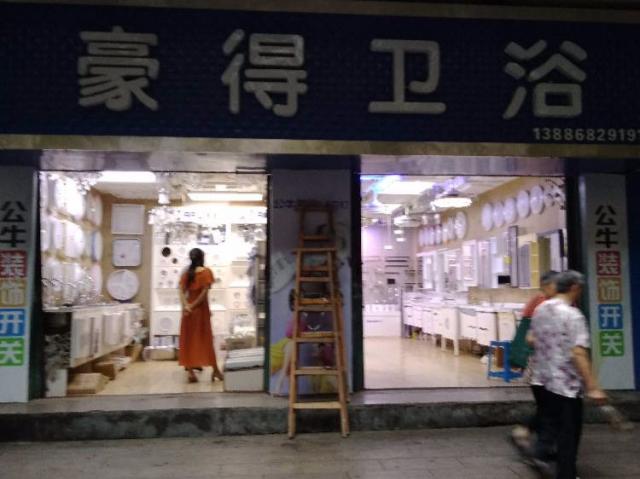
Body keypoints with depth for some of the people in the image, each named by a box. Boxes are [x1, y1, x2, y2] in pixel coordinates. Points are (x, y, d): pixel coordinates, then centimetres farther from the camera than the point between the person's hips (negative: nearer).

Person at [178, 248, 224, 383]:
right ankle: (215, 370, 13)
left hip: (188, 310, 4)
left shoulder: (186, 273, 7)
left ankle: (190, 371, 5)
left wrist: (186, 306, -12)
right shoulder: (206, 272, -6)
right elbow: (204, 292, -14)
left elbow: (182, 292, -3)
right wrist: (193, 305, -11)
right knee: (206, 340, 5)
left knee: (189, 340, 7)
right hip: (201, 309, -4)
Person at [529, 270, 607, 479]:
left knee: (549, 419, 25)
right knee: (569, 430, 6)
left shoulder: (541, 309, 4)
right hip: (566, 383, -7)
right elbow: (578, 353, -27)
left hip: (543, 378, 7)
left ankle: (542, 452, 18)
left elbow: (532, 340, 14)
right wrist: (592, 387, -27)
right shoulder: (573, 315, -20)